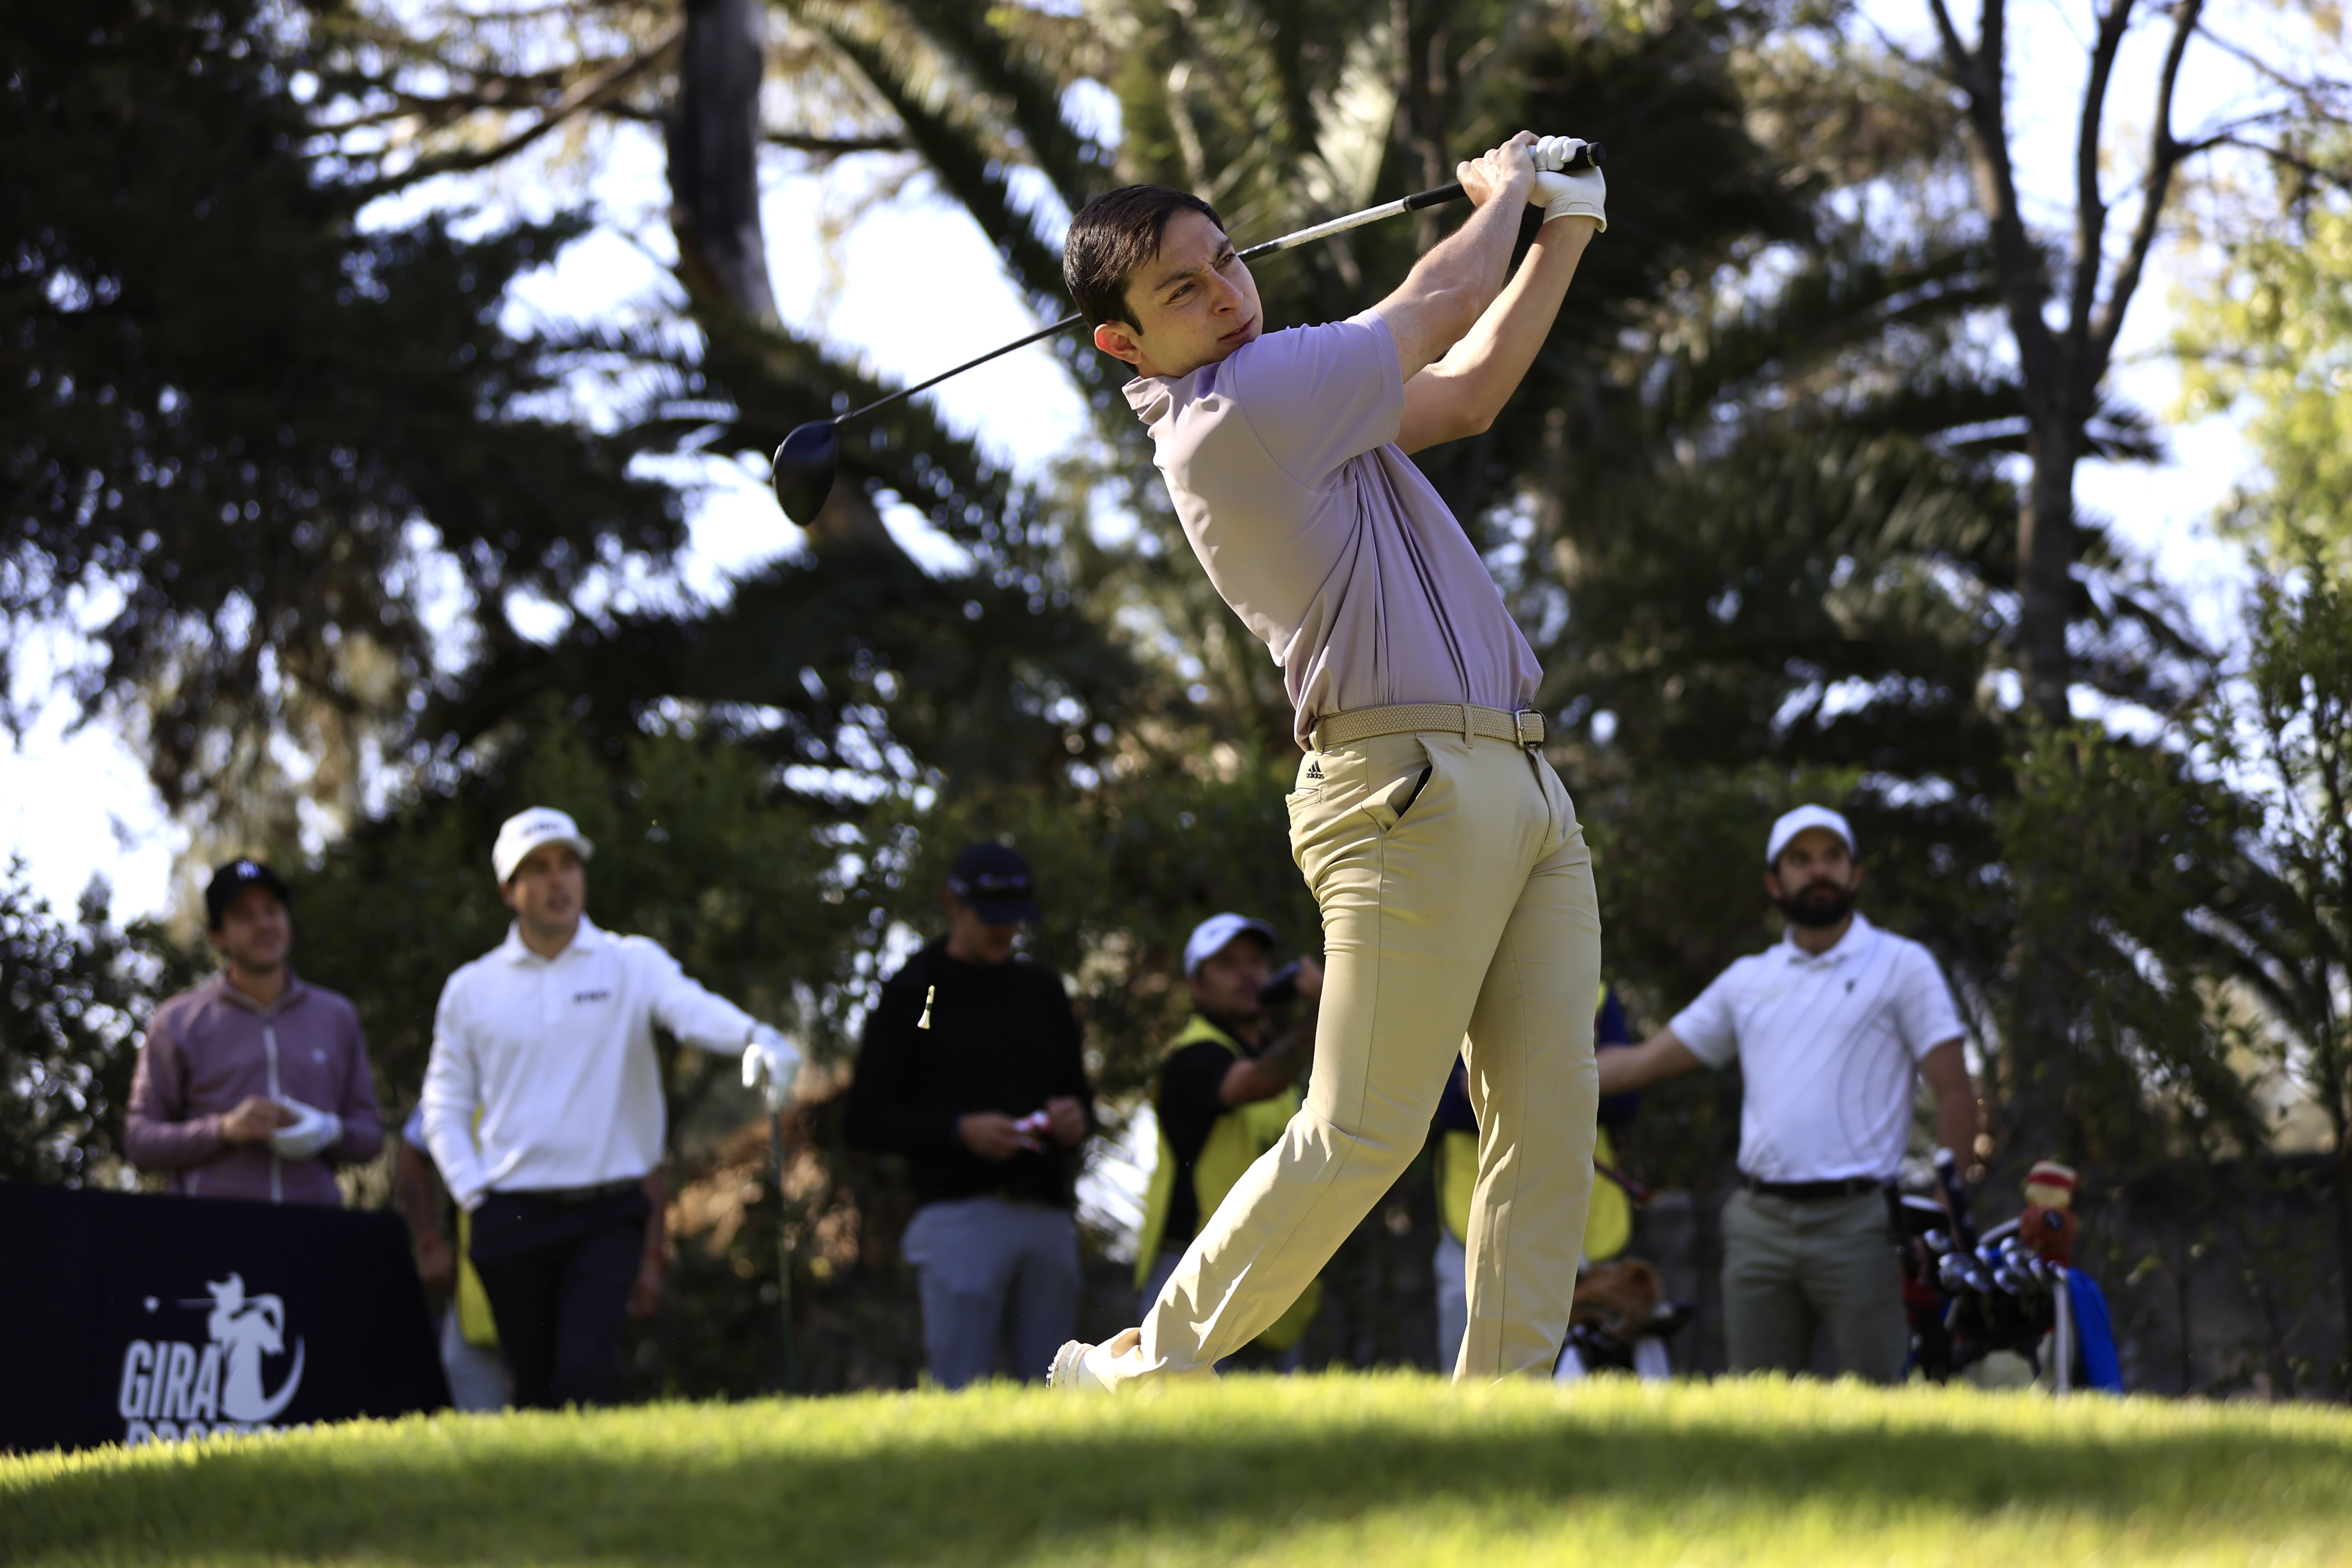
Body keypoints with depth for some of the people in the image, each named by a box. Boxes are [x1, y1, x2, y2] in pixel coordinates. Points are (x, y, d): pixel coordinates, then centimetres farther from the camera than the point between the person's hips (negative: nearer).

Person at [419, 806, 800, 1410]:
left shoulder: (631, 964, 4)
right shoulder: (471, 989, 9)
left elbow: (693, 1009, -17)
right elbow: (445, 1105, 15)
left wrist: (756, 1038, -39)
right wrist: (472, 1194, 0)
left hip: (608, 1214, -2)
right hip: (513, 1217, 2)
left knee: (585, 1377, -15)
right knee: (534, 1387, 5)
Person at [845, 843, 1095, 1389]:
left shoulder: (1043, 990, 19)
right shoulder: (912, 995, 3)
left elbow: (1078, 1092, 28)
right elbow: (866, 1122, -1)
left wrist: (1077, 1118, 3)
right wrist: (959, 1131, -15)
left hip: (1049, 1216, 5)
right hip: (961, 1215, -5)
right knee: (962, 1393, -11)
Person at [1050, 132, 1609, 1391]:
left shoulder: (1285, 397, 19)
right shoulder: (1238, 413, -10)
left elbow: (1468, 388, 31)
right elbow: (1451, 296, 1)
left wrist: (1568, 225, 29)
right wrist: (1504, 189, 21)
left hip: (1522, 784, 10)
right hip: (1409, 790, -10)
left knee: (1549, 1121, 0)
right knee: (1362, 1135, -11)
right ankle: (1150, 1367, 2)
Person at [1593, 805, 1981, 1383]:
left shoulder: (1903, 966, 4)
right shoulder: (1748, 980, 16)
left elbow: (1955, 1091, -1)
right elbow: (1645, 1061, 19)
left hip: (1858, 1221, -4)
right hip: (1759, 1222, 4)